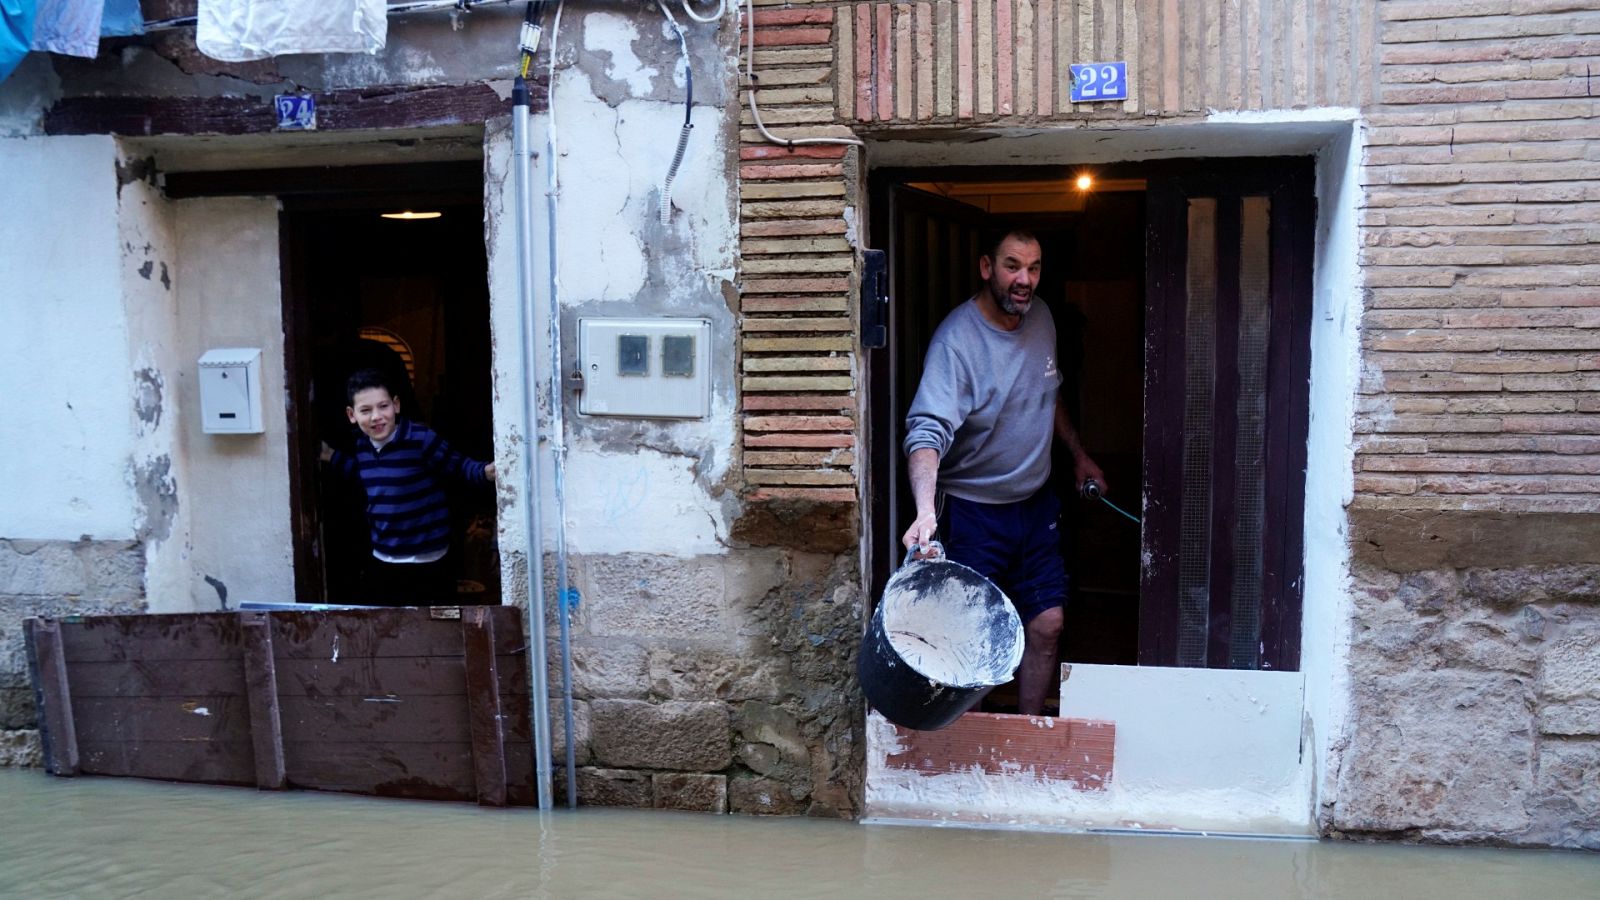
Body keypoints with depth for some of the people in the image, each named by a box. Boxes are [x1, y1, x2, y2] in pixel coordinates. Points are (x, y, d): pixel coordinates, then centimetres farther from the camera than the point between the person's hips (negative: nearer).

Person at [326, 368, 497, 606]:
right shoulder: (362, 446, 3)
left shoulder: (421, 439, -18)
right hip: (381, 564, 6)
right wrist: (331, 455, 21)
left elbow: (458, 466, -12)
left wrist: (486, 471, -30)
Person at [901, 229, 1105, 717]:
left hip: (1037, 502, 7)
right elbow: (928, 430, -35)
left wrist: (1078, 454, 24)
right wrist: (926, 510, -49)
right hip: (974, 512, -7)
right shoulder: (956, 339, -23)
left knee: (1046, 625, 9)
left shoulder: (1042, 318, 1)